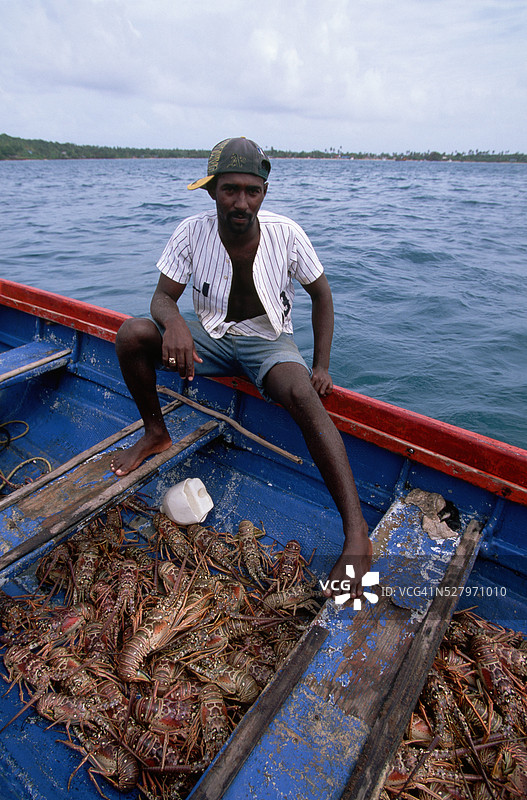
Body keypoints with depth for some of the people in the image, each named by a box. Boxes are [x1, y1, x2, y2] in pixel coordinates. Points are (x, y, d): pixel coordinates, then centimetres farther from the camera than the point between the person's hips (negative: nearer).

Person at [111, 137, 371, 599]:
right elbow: (163, 298, -8)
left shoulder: (286, 233, -13)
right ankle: (156, 434, 3)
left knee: (304, 396, -35)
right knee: (131, 335, -20)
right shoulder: (193, 232, -10)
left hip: (269, 341, -2)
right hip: (210, 338, 3)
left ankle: (357, 535, -35)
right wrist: (174, 323, -34)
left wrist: (321, 366, -10)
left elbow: (321, 295, -2)